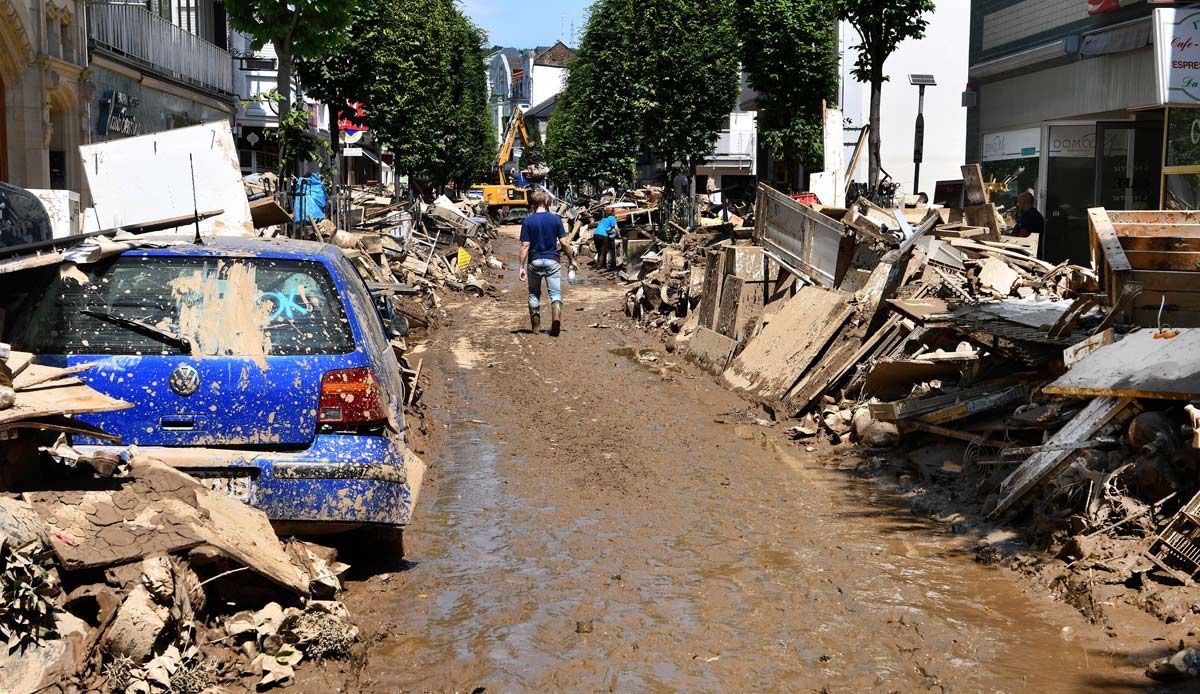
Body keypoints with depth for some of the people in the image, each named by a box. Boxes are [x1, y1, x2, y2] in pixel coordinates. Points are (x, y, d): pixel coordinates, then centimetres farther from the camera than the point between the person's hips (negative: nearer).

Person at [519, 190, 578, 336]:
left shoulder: (528, 221, -4)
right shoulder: (556, 219, -2)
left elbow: (525, 246, -7)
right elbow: (564, 242, -3)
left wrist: (522, 267, -4)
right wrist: (571, 259, 9)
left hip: (534, 262, 0)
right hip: (552, 261, 0)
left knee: (534, 294, 14)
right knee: (555, 293, 1)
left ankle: (536, 326, 19)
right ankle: (556, 320, -24)